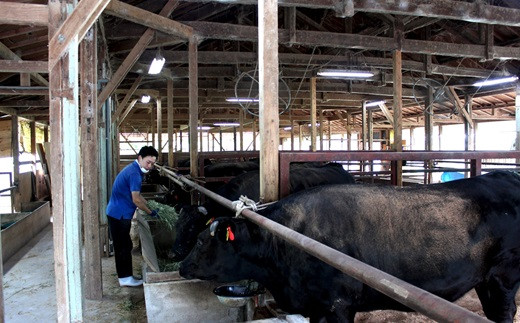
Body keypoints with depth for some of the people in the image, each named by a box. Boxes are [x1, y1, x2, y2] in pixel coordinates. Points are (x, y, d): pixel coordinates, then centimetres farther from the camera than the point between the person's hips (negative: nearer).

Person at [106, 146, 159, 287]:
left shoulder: (133, 169, 14)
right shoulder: (134, 173, -19)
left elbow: (136, 195, 22)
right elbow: (136, 200, -20)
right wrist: (150, 212, -8)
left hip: (117, 213, 10)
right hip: (120, 215, -10)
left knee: (123, 246, 16)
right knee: (124, 247, -1)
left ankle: (125, 276, 24)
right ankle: (125, 278, 9)